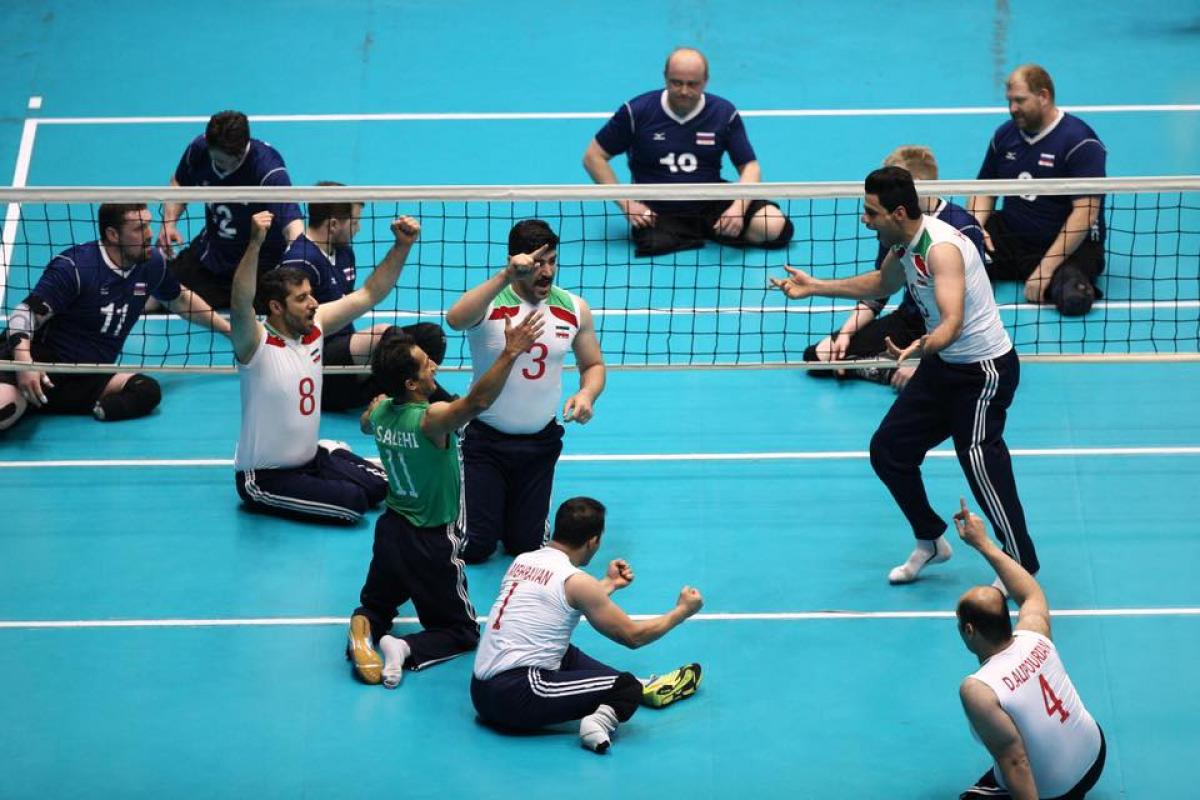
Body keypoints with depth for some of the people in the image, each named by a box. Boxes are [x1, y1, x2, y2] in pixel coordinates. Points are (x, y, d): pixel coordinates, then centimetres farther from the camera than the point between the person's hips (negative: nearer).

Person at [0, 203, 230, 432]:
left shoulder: (152, 263, 6)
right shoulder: (73, 267, -13)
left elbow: (181, 300, 28)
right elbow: (25, 314, -17)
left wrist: (228, 329, 32)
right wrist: (24, 362, -36)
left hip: (91, 379, 8)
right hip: (43, 364, -8)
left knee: (148, 390, -27)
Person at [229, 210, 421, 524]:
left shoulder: (314, 326, -2)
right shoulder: (257, 344, -22)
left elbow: (369, 294, 2)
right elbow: (241, 306, -43)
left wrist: (402, 246, -11)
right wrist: (255, 243, -57)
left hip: (311, 456, 8)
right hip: (265, 477, -8)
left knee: (383, 486, -2)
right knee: (352, 502, -21)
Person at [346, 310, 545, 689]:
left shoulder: (380, 410, -8)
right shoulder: (432, 419, -29)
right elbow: (477, 401, -49)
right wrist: (510, 353, -52)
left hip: (391, 529, 6)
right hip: (431, 543, -6)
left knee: (377, 604, 29)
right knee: (462, 630, 12)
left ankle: (365, 628, -7)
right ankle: (408, 649, -17)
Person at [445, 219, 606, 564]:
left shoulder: (574, 308, -1)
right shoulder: (489, 302, -16)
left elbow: (593, 364, 12)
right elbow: (456, 319, -39)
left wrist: (587, 394, -10)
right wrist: (506, 275, -46)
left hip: (541, 443, 4)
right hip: (485, 440, -4)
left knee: (526, 546, 8)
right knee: (473, 547, -2)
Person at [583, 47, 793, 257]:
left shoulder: (724, 113, -1)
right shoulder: (637, 112, -5)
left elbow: (749, 167, 2)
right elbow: (594, 157, 2)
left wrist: (738, 207, -18)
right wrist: (626, 203, -9)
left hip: (712, 205, 1)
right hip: (657, 212, -1)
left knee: (773, 226, -22)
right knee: (652, 244, -36)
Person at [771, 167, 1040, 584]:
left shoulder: (941, 248, -28)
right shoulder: (906, 243, 0)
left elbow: (953, 322, -41)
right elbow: (881, 284, 24)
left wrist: (921, 348, -61)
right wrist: (816, 287, 22)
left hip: (985, 369, -9)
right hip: (942, 364, 10)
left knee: (979, 460, -16)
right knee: (888, 450, 9)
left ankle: (1024, 571, -5)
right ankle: (930, 541, 28)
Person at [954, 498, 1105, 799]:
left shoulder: (978, 690, -31)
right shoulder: (1035, 638, -13)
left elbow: (1016, 763, -32)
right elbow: (1032, 593, 9)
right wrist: (984, 543, 13)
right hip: (1095, 756, 7)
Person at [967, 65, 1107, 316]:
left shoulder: (1080, 142, -14)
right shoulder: (1005, 135, 8)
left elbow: (1086, 213, -21)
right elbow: (985, 190, 18)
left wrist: (1046, 267, -26)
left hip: (1071, 245, -5)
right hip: (1010, 235, 5)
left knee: (1072, 299, -35)